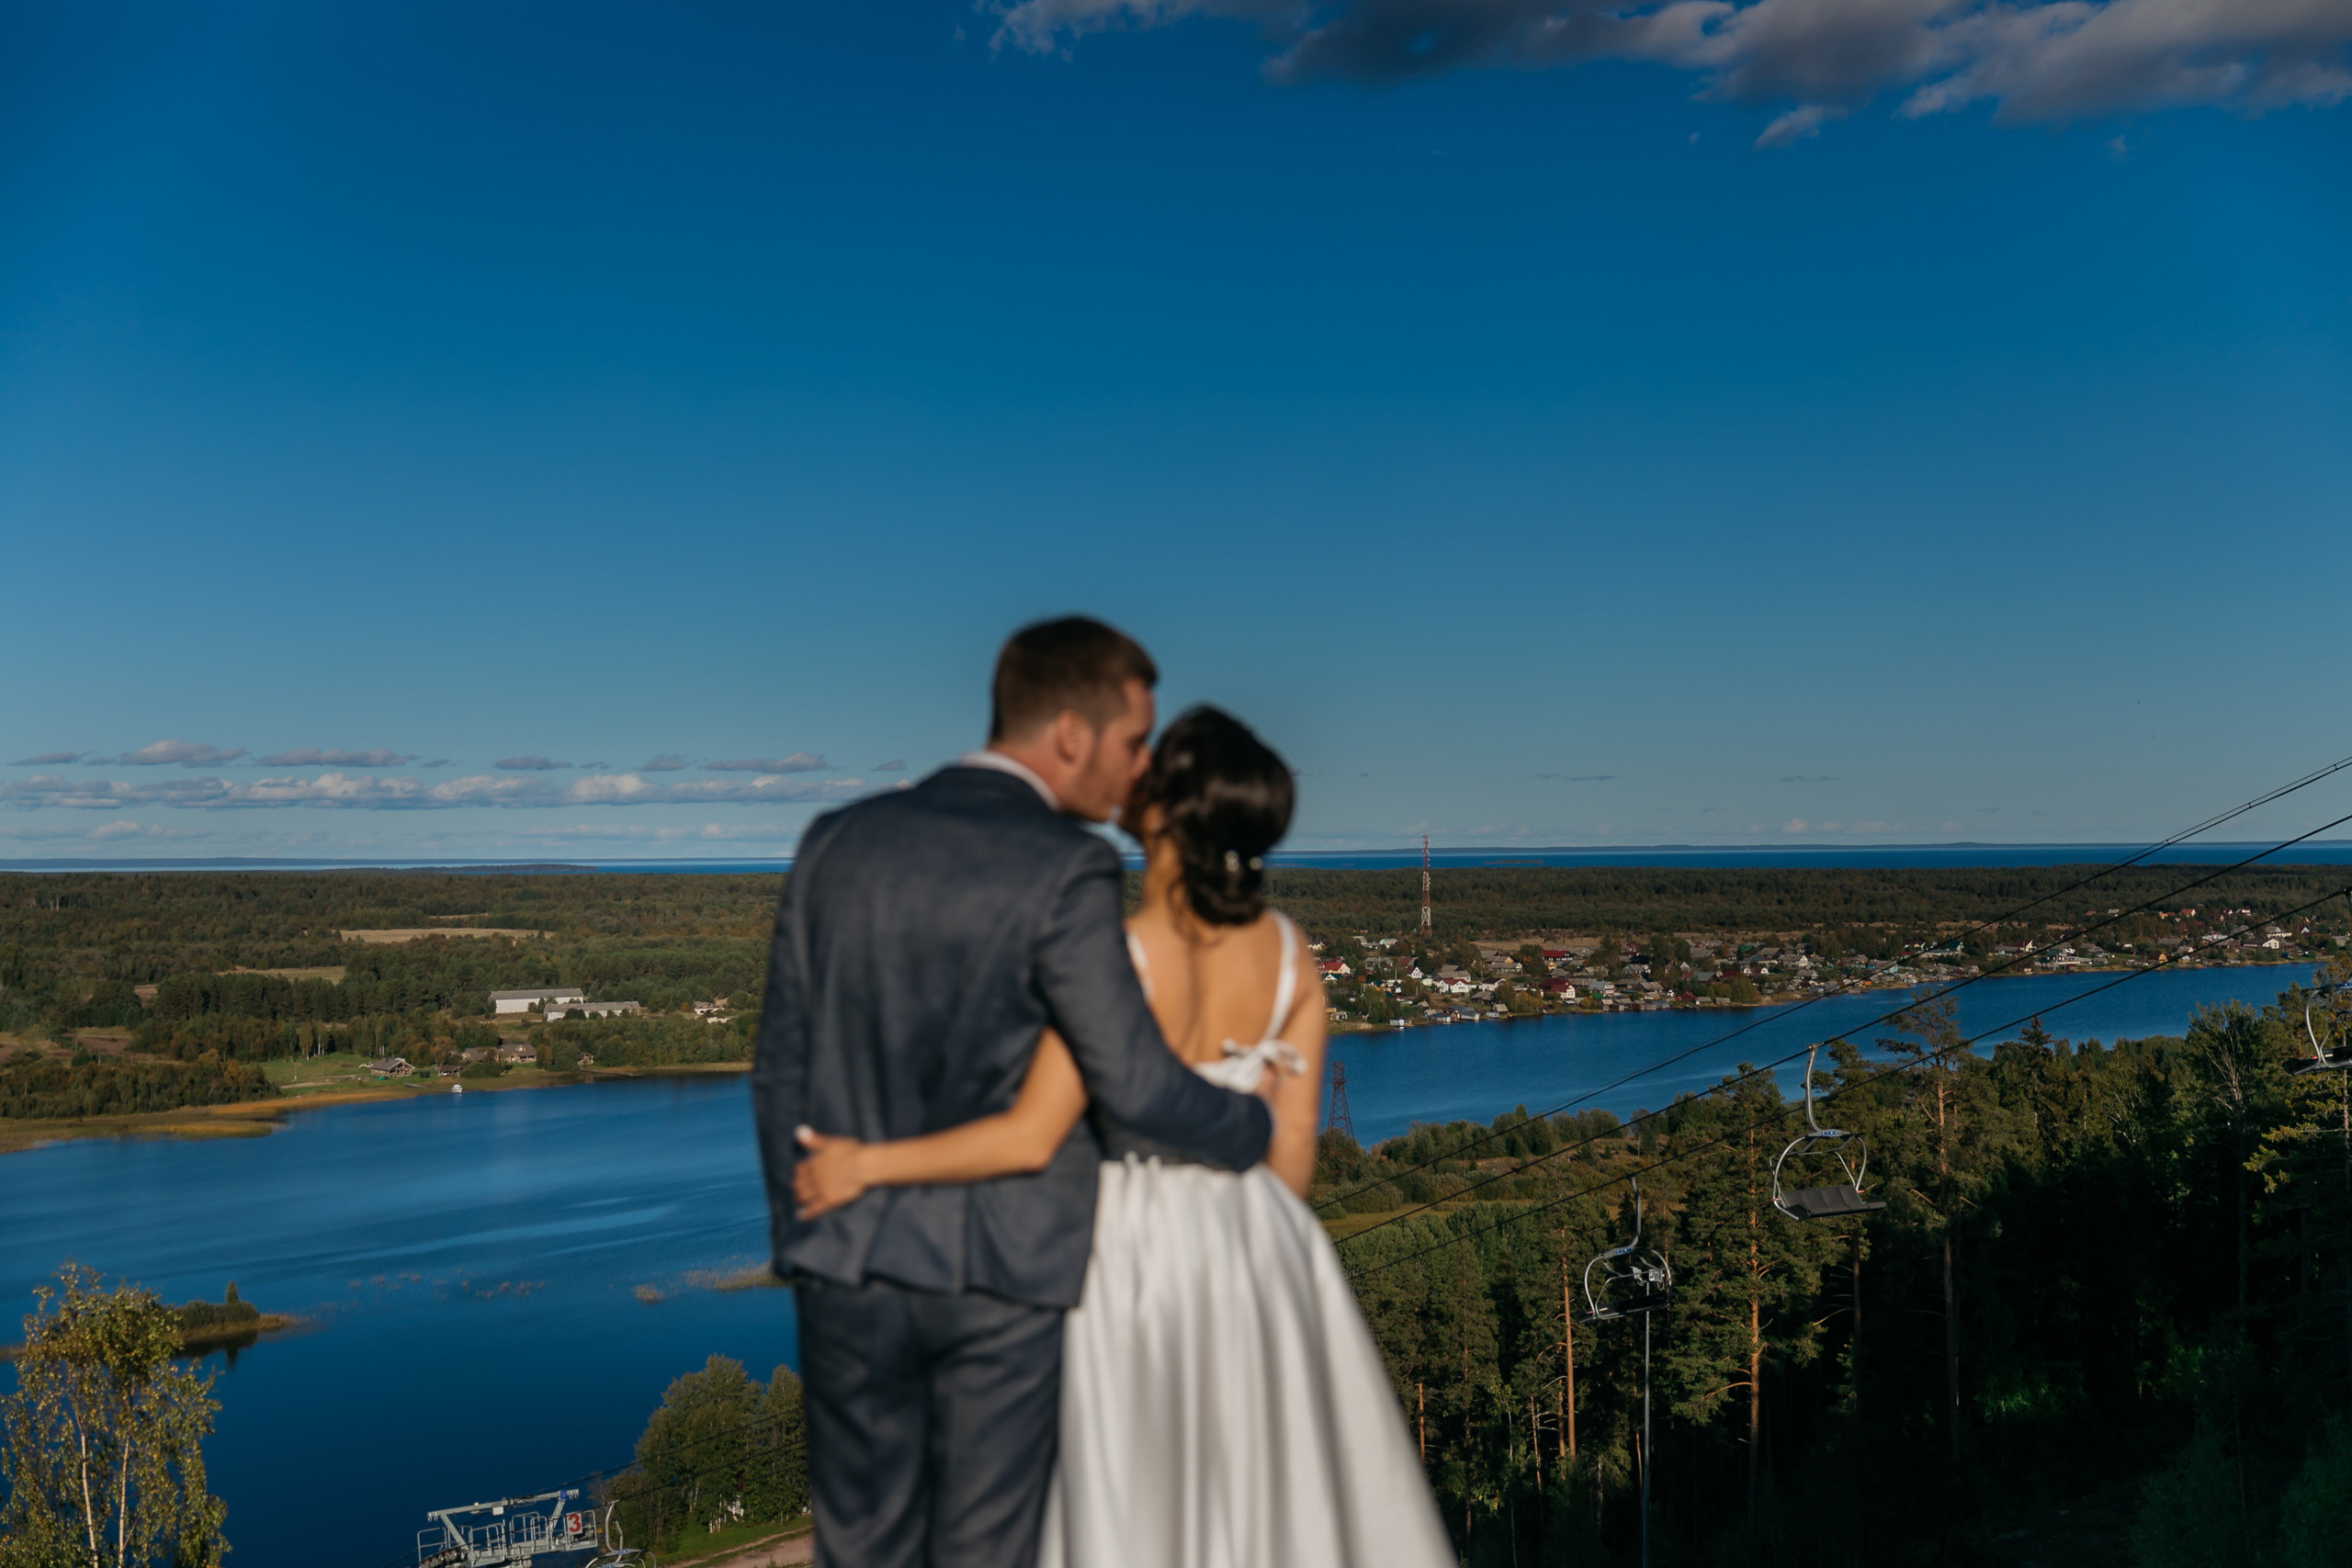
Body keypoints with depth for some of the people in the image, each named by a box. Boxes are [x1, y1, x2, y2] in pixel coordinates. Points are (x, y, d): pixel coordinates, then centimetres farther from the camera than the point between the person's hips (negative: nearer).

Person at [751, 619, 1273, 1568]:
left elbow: (781, 1071, 7)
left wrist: (798, 1239, 17)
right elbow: (1134, 1084, -17)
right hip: (1002, 1274, -4)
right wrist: (1255, 1129, 2)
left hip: (848, 1261, 5)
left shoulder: (836, 843, 3)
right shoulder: (1066, 870, -14)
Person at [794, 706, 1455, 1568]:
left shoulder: (1118, 957, -22)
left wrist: (868, 1163, -13)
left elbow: (1030, 1137, -22)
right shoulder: (1287, 949, -5)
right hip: (1263, 1249, 5)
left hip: (1141, 1247, -5)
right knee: (1276, 1493, 19)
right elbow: (1293, 1136, 2)